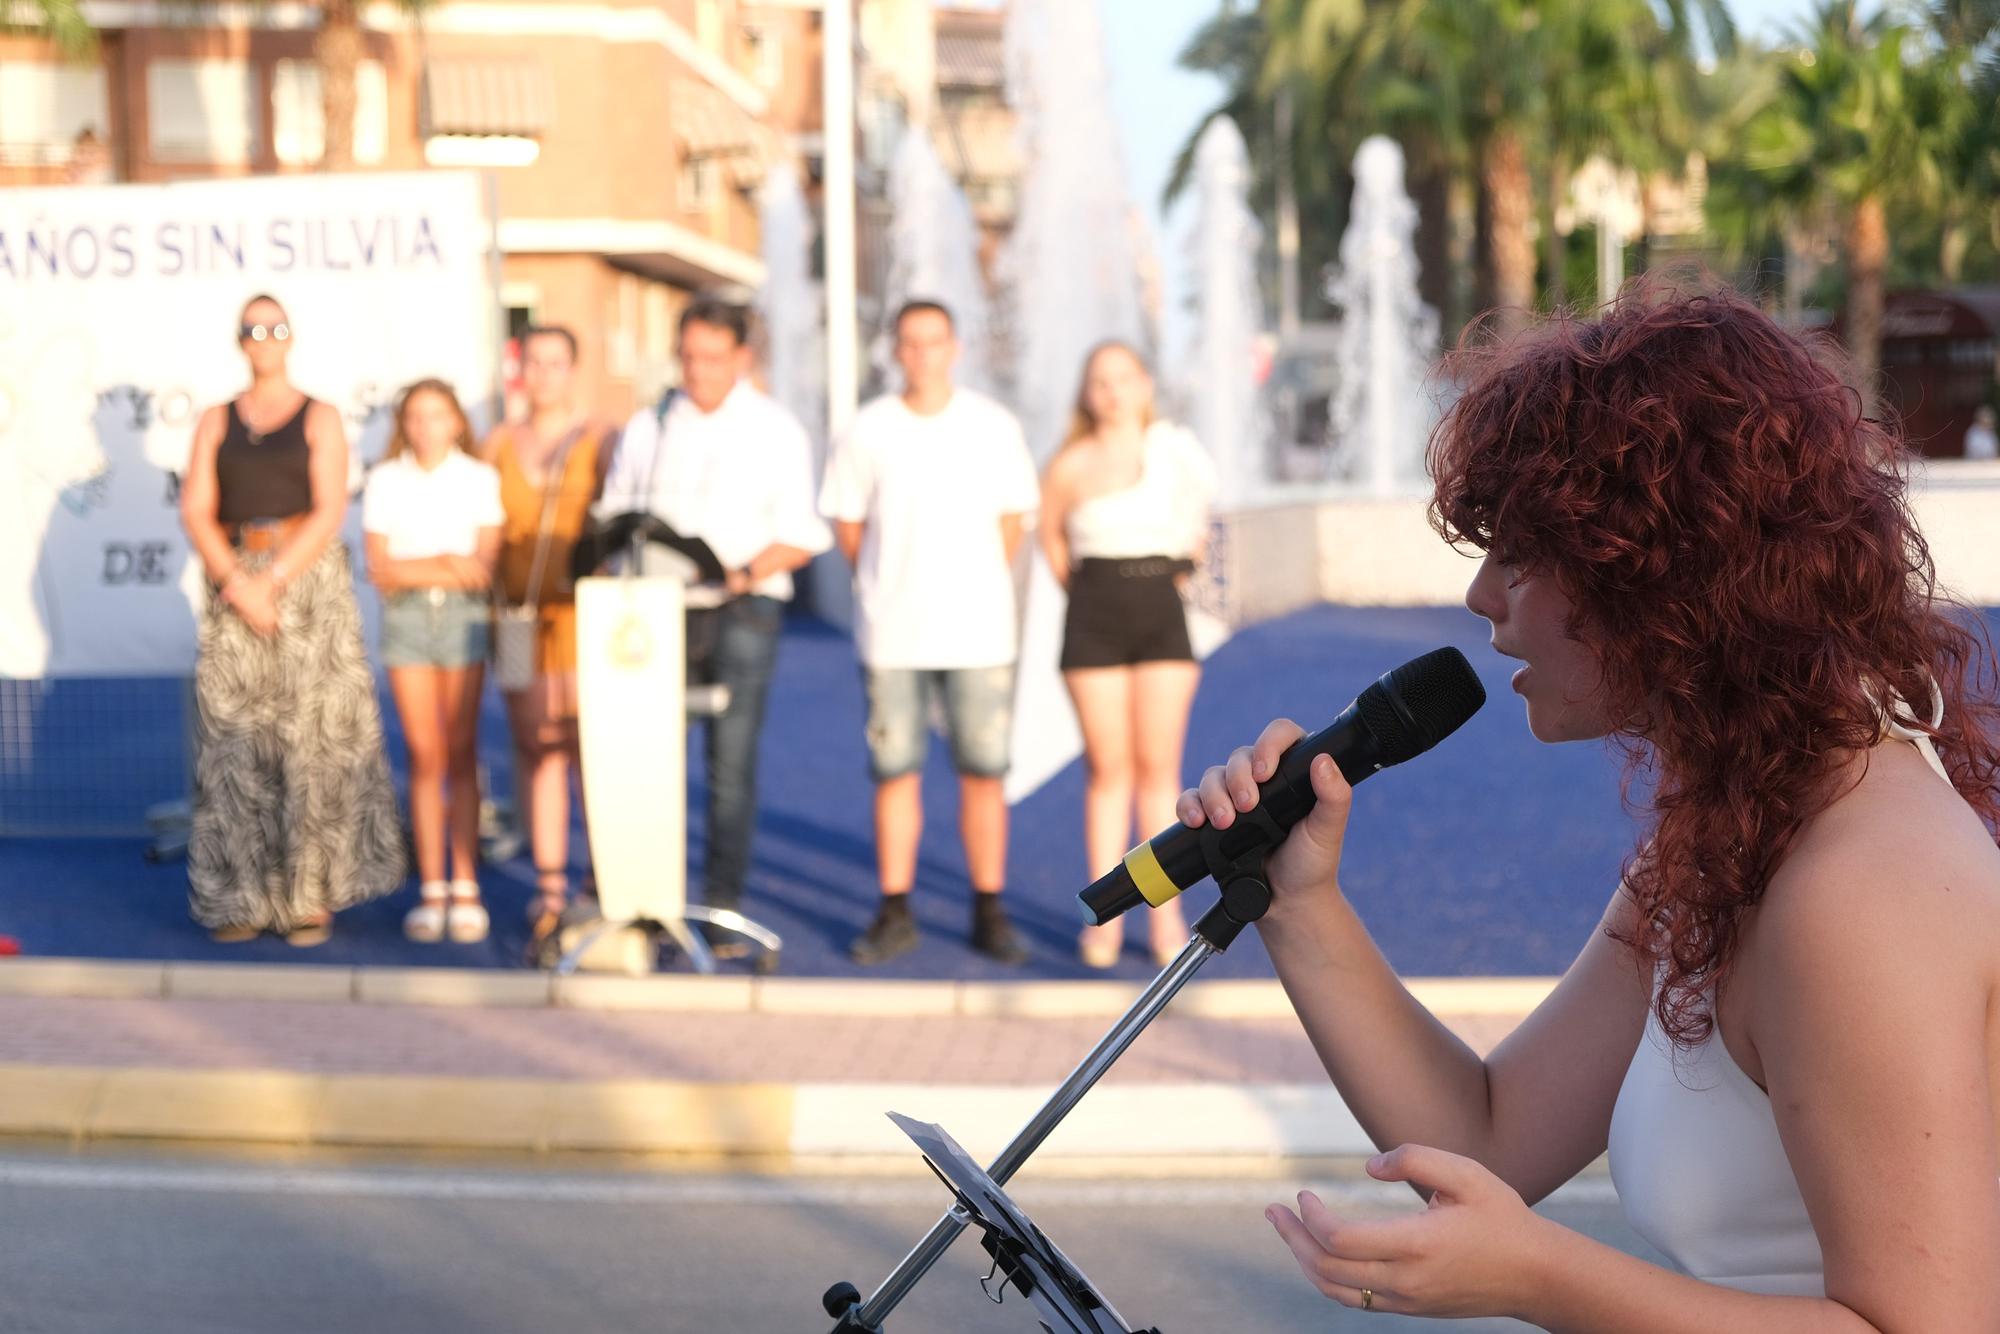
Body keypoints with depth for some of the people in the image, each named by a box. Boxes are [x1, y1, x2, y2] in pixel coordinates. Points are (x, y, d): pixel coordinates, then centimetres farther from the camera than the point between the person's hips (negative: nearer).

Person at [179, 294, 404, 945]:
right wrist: (237, 584, -12)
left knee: (313, 735, -7)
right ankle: (244, 897, 4)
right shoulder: (216, 422, 14)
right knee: (236, 741, -2)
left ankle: (314, 896, -2)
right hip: (234, 581, 2)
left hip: (309, 575, -2)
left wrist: (274, 581, -14)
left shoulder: (320, 418, 6)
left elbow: (329, 513, -4)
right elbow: (196, 511, 3)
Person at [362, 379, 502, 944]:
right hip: (406, 619, 1)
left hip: (464, 617, 0)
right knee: (424, 755, -1)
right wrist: (449, 565, -8)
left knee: (461, 753, -1)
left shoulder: (480, 478, 7)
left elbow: (487, 565, -1)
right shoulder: (384, 480, 8)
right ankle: (431, 890, 2)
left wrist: (415, 567, -10)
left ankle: (466, 889, 0)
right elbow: (381, 570, 1)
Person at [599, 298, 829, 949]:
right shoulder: (646, 428, 15)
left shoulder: (777, 432, 7)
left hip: (742, 610, -2)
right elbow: (613, 516, 16)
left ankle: (722, 912, 1)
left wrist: (745, 573, -17)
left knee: (731, 766, -3)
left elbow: (799, 538, 1)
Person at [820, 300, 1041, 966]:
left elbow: (1013, 519, 11)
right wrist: (889, 588, 9)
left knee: (983, 772, 1)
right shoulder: (868, 431, 1)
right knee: (894, 772, 2)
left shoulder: (994, 426, 3)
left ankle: (989, 914, 10)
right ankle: (895, 916, 10)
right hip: (892, 634, 0)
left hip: (979, 630, 0)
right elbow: (847, 524, 8)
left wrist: (980, 588, 10)